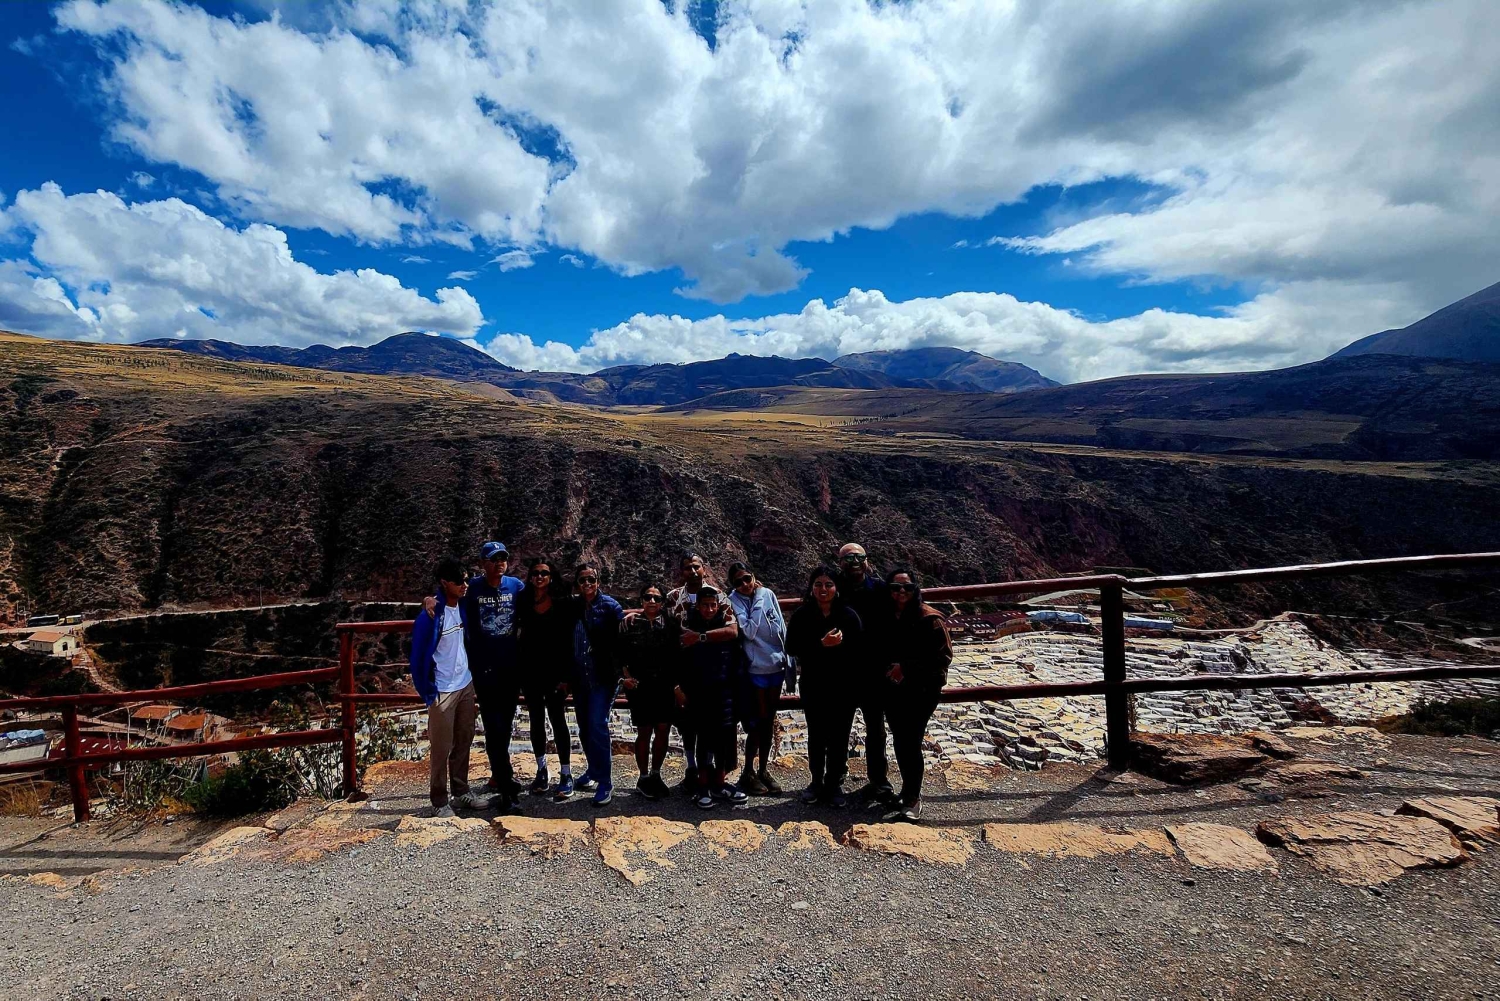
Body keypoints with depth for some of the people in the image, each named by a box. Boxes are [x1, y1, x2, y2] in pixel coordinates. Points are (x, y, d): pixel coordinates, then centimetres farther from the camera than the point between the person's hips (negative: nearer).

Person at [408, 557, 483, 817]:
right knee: (441, 748, 5)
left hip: (466, 685, 6)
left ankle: (461, 792, 27)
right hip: (443, 691, -6)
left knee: (464, 742, 13)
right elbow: (418, 657, -13)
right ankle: (439, 801, 18)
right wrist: (428, 693, -9)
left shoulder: (462, 606, 2)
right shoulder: (430, 615, -18)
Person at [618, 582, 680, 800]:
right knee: (644, 732, 3)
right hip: (640, 687, -2)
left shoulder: (671, 623, 4)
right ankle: (643, 778, 17)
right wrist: (626, 676, -7)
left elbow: (679, 655, 3)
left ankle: (655, 775, 21)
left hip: (665, 688, 2)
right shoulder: (630, 622, 1)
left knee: (663, 731, 4)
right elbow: (620, 652, 1)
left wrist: (678, 683, -2)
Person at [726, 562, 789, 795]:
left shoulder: (768, 593, 1)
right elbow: (749, 631, -22)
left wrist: (788, 658, 9)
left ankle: (764, 769, 28)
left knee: (768, 722, 14)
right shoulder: (734, 600, -10)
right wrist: (758, 599, -17)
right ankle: (748, 773, 17)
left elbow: (782, 628, 9)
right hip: (756, 668, -5)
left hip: (776, 665, 5)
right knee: (757, 723, 1)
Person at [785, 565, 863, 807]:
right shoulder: (802, 615, -5)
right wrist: (821, 644, -21)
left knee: (839, 737, 7)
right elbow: (792, 647, -10)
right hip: (813, 687, 1)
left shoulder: (849, 615, -7)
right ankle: (817, 782, 30)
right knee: (816, 735, 13)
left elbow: (860, 649, -6)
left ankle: (834, 784, 24)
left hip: (843, 688, -1)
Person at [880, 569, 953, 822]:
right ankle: (908, 790, 30)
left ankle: (912, 800, 2)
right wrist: (889, 669, -1)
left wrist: (907, 668, -19)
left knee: (910, 742, -9)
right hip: (893, 690, 6)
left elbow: (943, 656, -14)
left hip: (922, 690, -6)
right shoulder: (887, 618, 6)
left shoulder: (930, 619, -11)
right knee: (899, 741, 13)